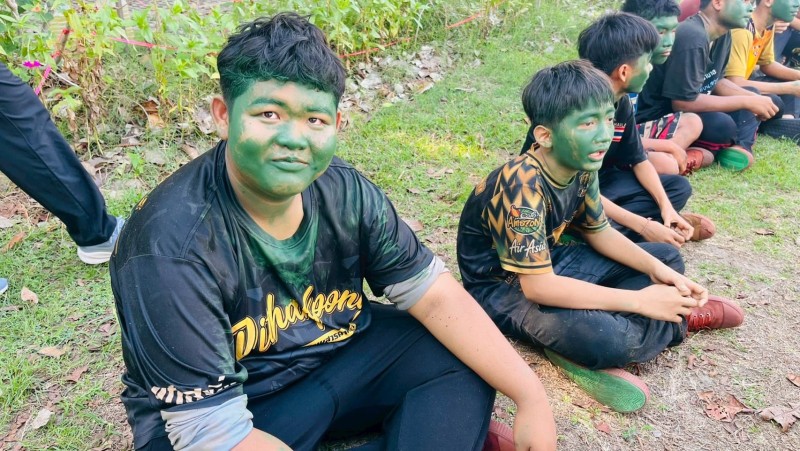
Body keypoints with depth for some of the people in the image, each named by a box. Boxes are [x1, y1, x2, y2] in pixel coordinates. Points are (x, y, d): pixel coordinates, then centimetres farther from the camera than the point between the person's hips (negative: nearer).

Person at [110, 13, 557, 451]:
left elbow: (437, 296, -10)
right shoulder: (172, 247, -28)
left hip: (337, 355, 5)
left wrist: (531, 397, -15)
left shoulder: (345, 190, -13)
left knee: (468, 359, -9)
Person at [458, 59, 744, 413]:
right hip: (501, 286, -9)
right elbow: (536, 286, -33)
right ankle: (682, 319, 1)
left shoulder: (582, 167, -7)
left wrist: (658, 270, -8)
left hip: (547, 262, 9)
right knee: (605, 337, -33)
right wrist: (639, 301, -30)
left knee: (668, 258, 12)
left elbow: (599, 231, 8)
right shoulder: (524, 187, -32)